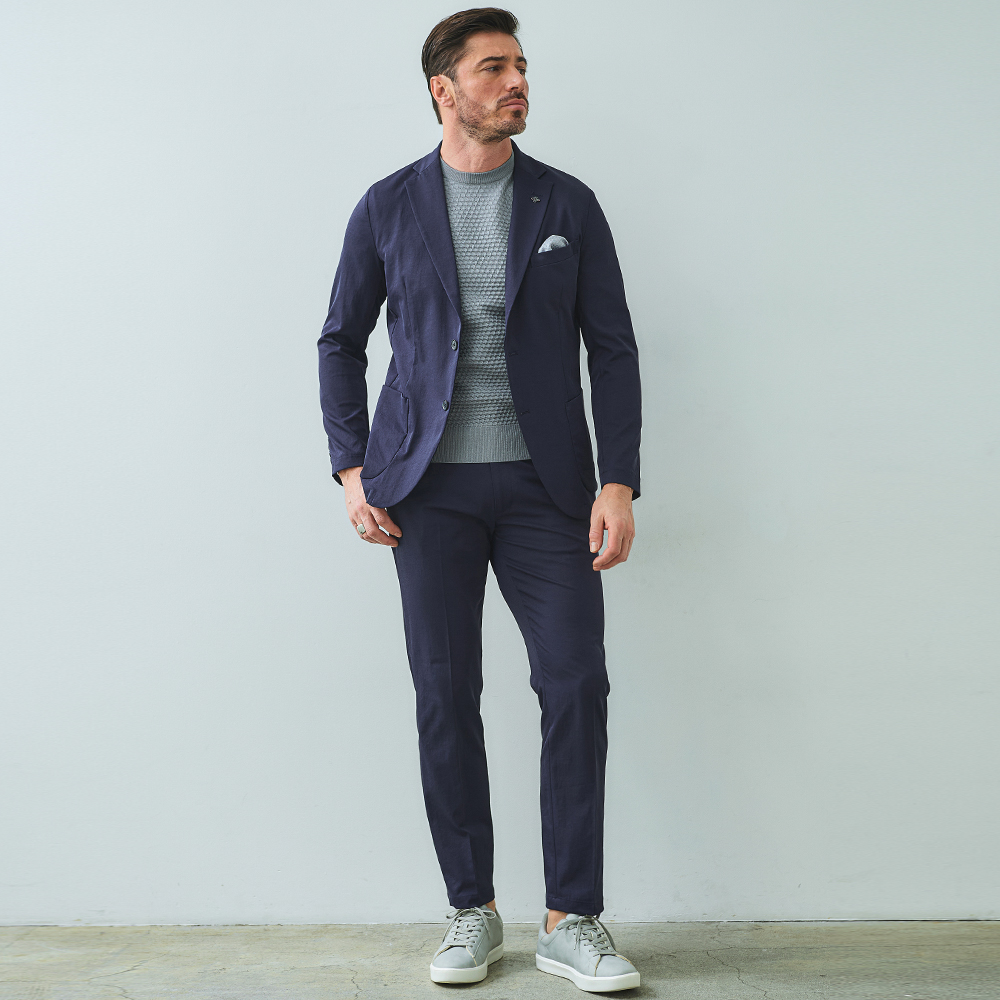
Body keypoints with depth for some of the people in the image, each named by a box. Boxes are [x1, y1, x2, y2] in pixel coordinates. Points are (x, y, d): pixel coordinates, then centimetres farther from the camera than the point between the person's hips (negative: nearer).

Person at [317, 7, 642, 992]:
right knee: (445, 697, 2)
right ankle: (472, 912, 17)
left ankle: (571, 921, 6)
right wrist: (352, 470, 0)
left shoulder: (567, 203, 7)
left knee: (576, 687, -6)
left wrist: (620, 485, -5)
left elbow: (612, 347, 4)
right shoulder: (387, 206, 6)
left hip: (544, 485, 0)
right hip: (430, 486, 0)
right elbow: (341, 341, 12)